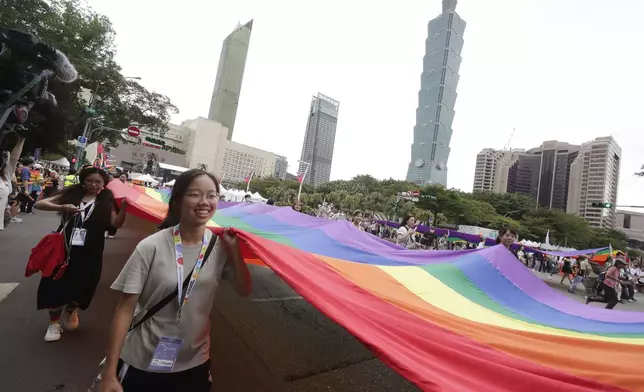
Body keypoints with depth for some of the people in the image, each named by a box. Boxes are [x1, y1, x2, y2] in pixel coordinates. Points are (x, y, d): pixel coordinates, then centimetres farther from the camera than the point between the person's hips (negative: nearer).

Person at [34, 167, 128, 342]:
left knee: (81, 288, 9)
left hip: (90, 253, 0)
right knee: (55, 284, 5)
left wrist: (124, 207, -29)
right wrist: (61, 207, -23)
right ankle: (54, 322, 28)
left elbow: (117, 223, -10)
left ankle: (70, 312, 42)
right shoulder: (70, 194, 1)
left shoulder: (105, 202, 0)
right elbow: (38, 204, -3)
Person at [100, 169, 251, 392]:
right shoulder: (151, 248, -19)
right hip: (142, 363, -2)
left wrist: (235, 251, -17)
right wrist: (110, 373, -11)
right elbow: (125, 309, -13)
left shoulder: (220, 247, -10)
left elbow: (244, 290, -6)